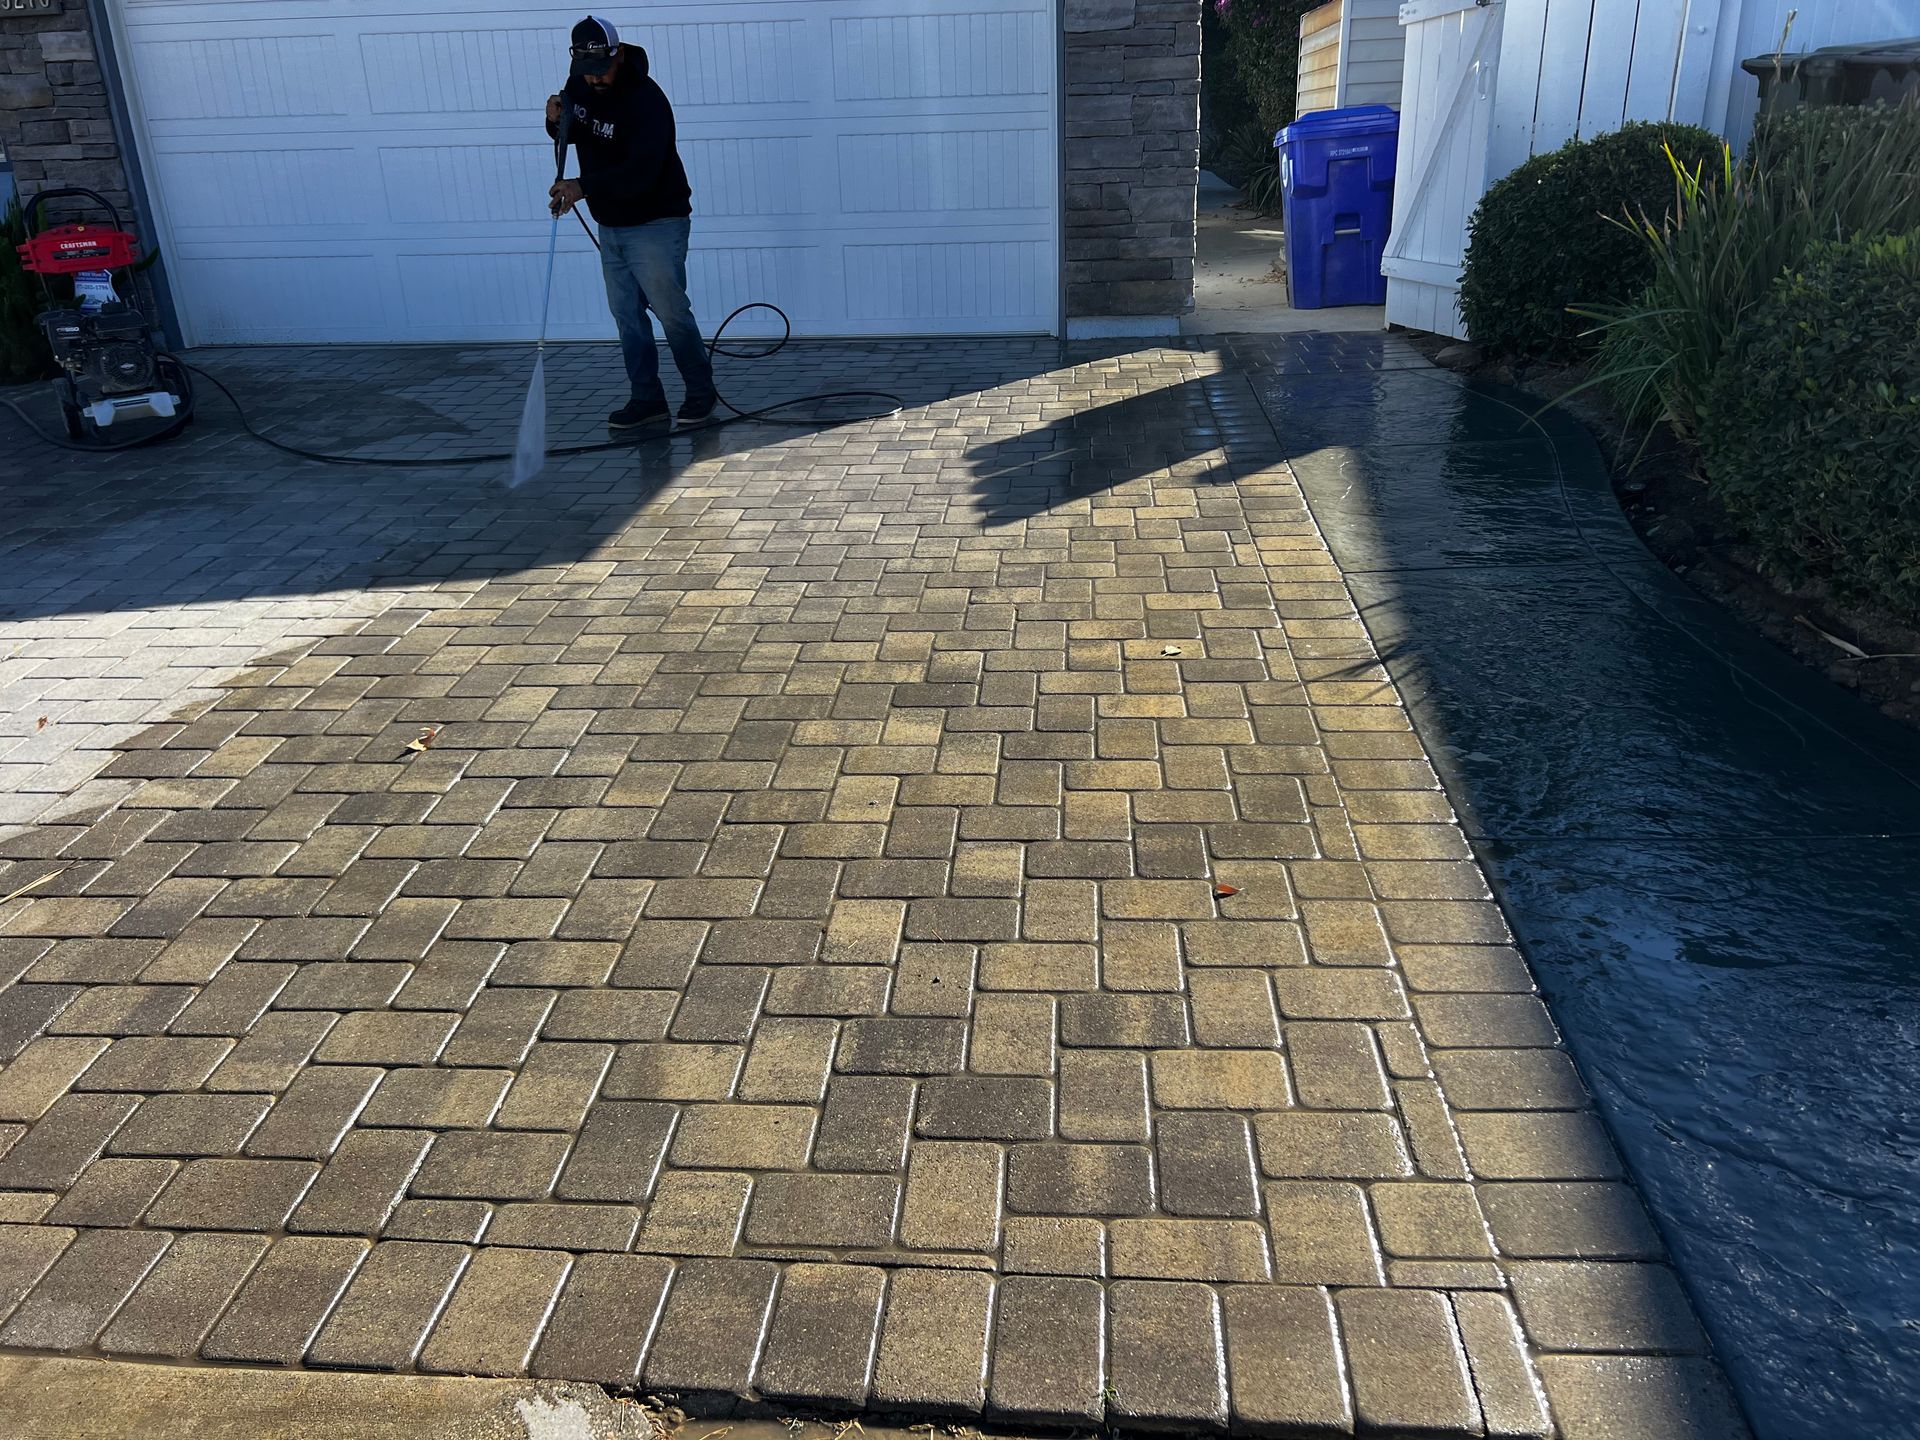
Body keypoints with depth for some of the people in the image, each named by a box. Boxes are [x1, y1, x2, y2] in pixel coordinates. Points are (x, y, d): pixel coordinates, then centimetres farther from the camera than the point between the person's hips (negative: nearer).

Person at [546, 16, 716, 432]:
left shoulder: (646, 99, -22)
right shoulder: (579, 86, 2)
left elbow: (640, 171, -32)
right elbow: (572, 135, 18)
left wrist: (584, 187, -40)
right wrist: (556, 121, -6)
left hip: (656, 223, -8)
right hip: (610, 225, 8)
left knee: (670, 309, -3)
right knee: (626, 313, 7)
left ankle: (701, 391, 13)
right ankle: (647, 400, 13)